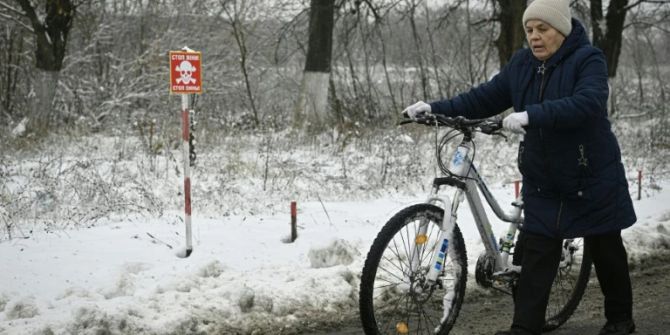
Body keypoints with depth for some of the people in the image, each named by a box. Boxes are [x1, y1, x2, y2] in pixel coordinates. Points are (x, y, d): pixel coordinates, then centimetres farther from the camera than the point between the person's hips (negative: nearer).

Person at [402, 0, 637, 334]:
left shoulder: (588, 59, -15)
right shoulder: (522, 64, 3)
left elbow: (586, 103, -32)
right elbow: (485, 97, 2)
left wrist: (531, 115, -43)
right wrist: (435, 108, -11)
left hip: (593, 181, -4)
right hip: (543, 184, 4)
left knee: (605, 252, 11)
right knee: (536, 255, -2)